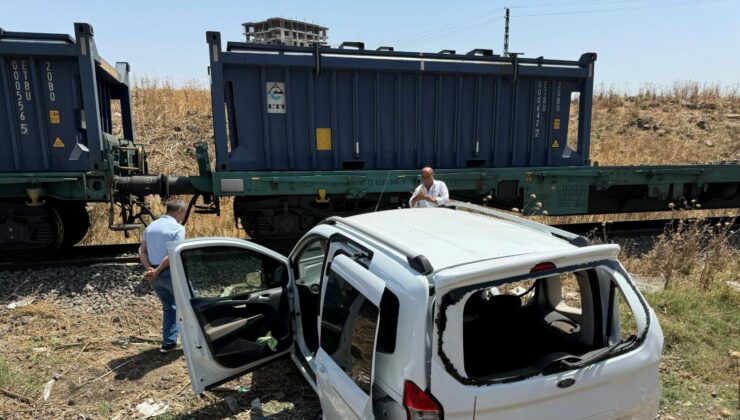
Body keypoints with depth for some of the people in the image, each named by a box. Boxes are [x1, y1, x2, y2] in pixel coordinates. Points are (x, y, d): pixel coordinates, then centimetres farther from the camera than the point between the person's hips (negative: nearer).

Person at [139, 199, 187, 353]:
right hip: (171, 273, -7)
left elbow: (142, 251, 6)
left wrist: (149, 269, -5)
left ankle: (168, 342, 18)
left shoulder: (151, 226, 12)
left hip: (155, 275, 7)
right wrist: (157, 271, -16)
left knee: (168, 307, 19)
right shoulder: (178, 228, -11)